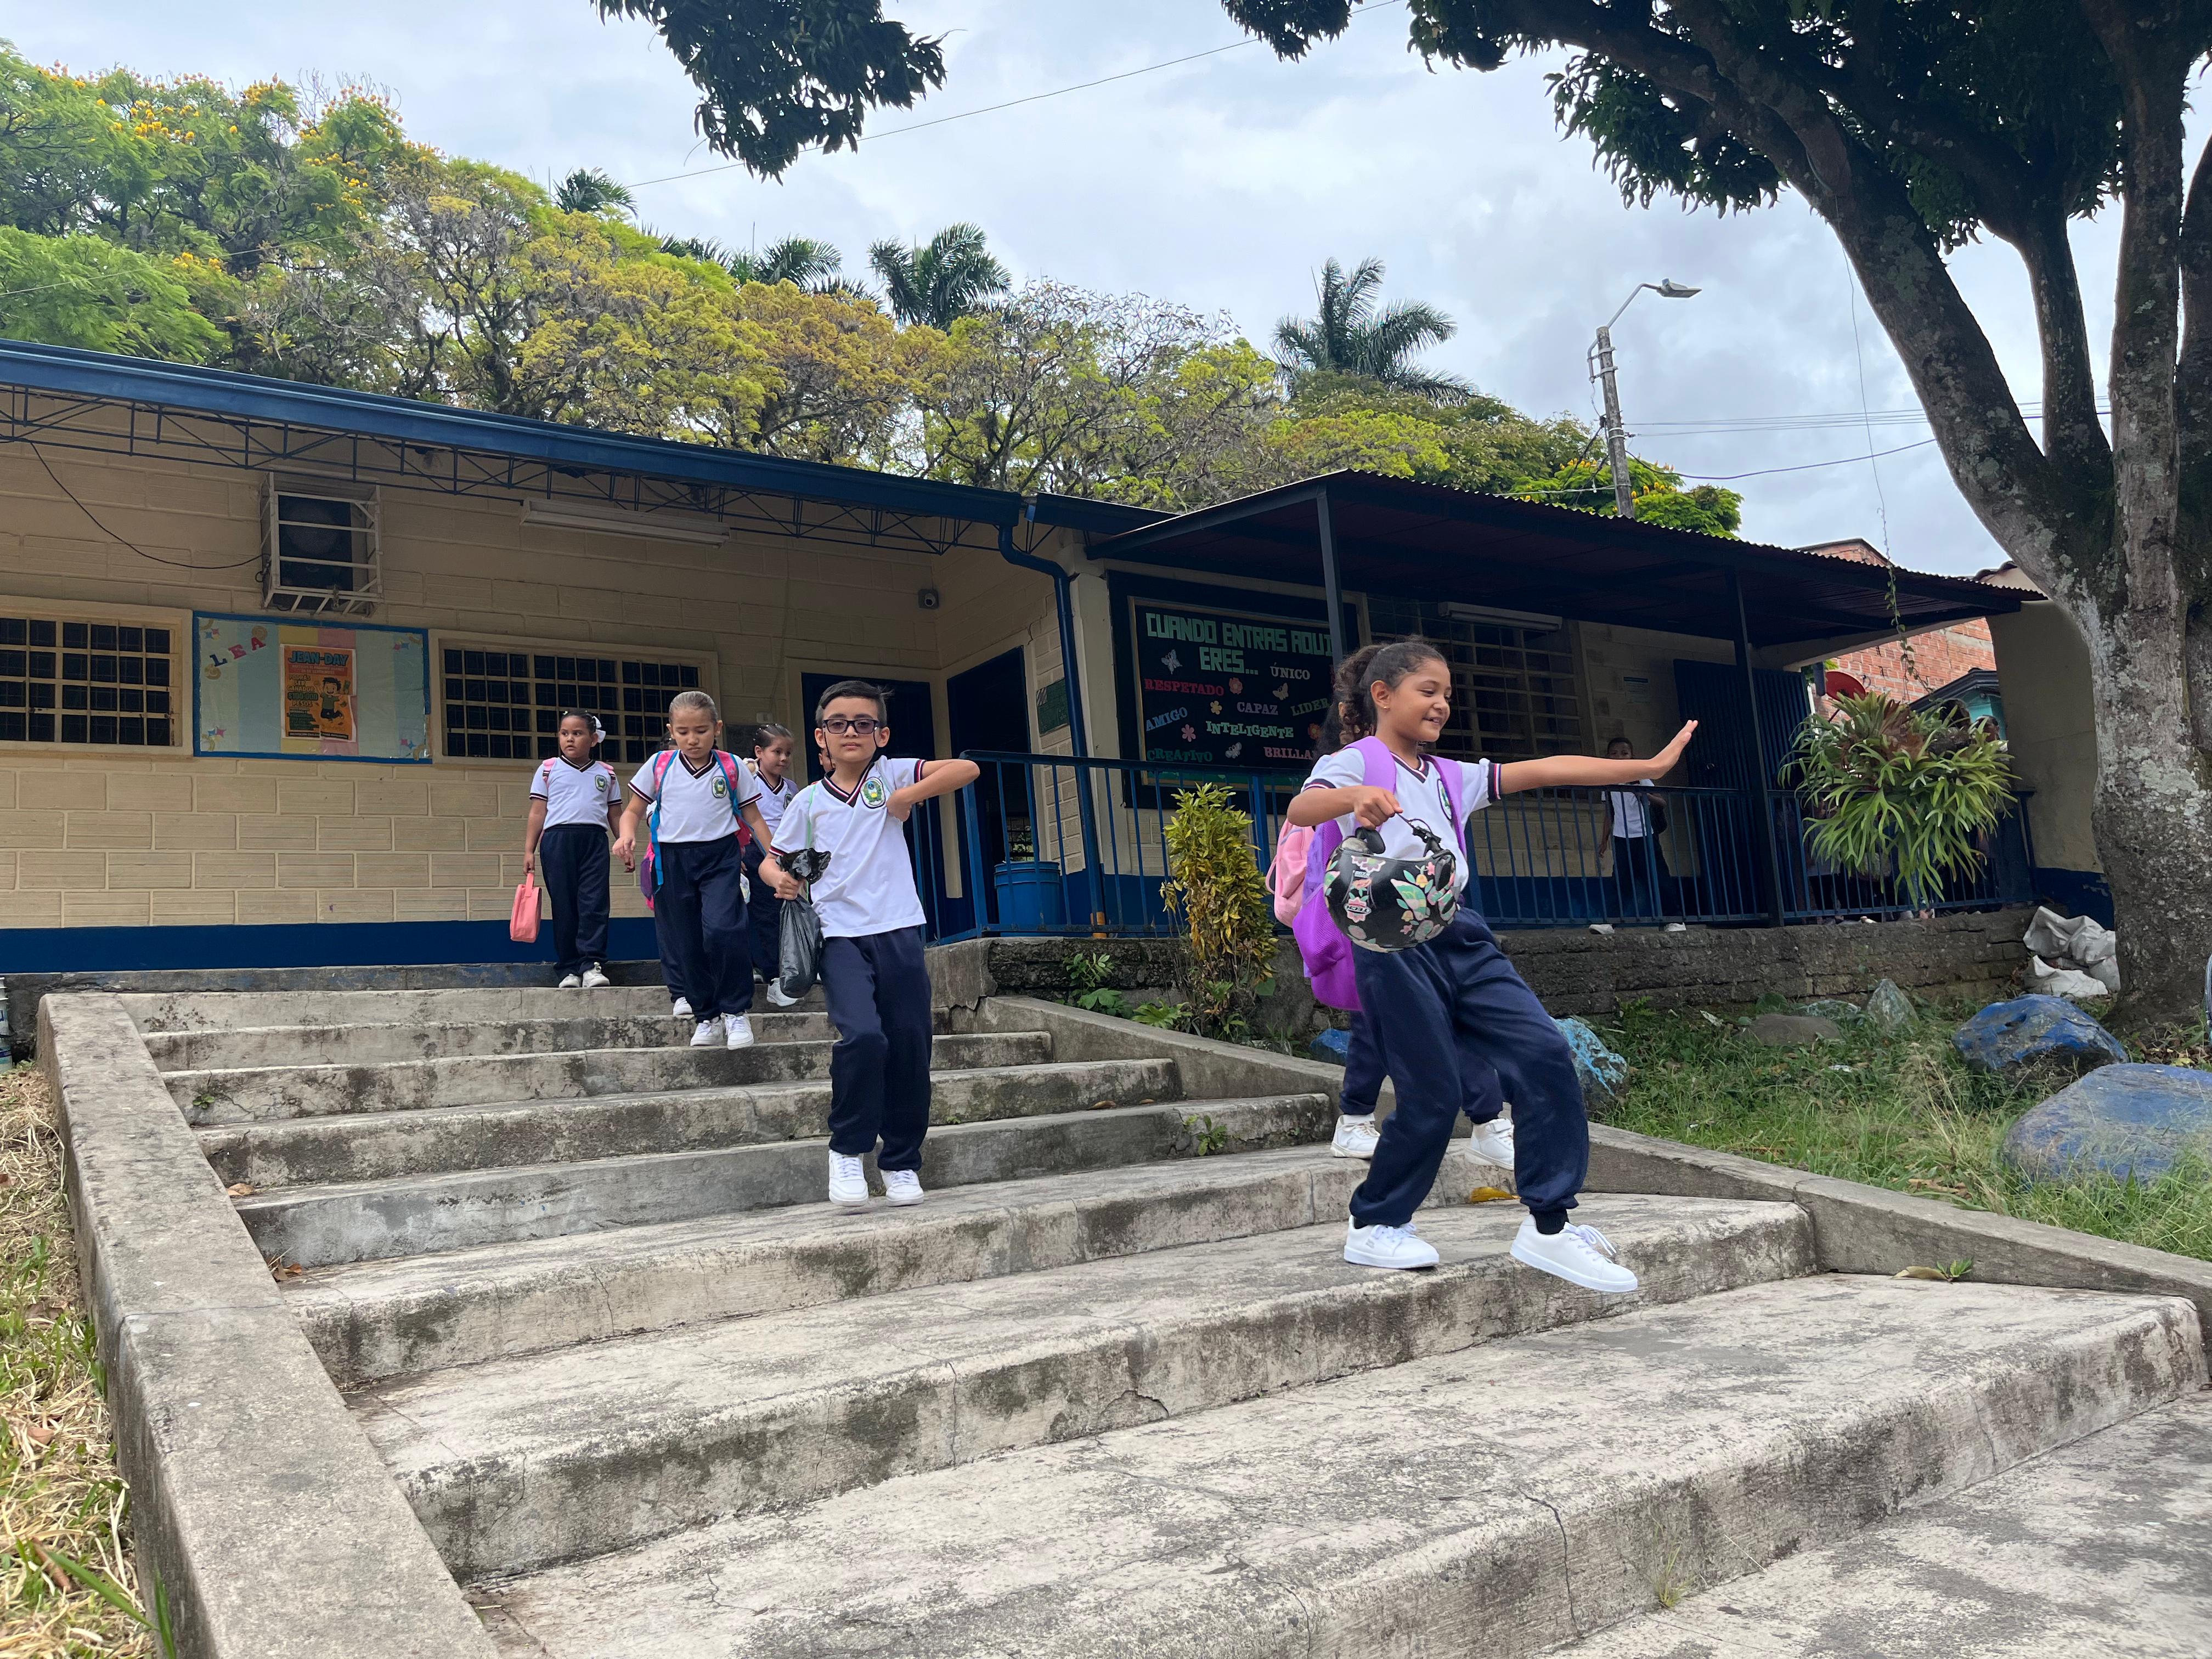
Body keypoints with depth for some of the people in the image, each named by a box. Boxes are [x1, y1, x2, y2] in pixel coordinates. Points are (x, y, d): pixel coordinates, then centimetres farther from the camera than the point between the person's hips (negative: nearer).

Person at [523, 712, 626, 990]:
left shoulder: (606, 773, 16)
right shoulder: (548, 769, 11)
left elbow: (616, 816, 18)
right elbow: (537, 813, 8)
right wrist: (529, 850, 2)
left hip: (595, 840, 1)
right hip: (558, 838, -1)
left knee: (594, 904, -9)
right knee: (564, 906, 0)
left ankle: (592, 964, -9)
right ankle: (569, 969, 3)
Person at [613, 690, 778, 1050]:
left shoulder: (731, 768, 1)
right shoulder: (658, 766, 3)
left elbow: (753, 818, 7)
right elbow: (634, 810, 10)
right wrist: (627, 834, -11)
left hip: (720, 857, -2)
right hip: (672, 861, 2)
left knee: (722, 930, -22)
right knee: (685, 944, 5)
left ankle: (735, 1011, -5)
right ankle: (707, 1016, 21)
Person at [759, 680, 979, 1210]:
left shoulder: (892, 775, 6)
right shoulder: (808, 801, 9)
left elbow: (968, 769, -2)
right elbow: (772, 860, 16)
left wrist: (909, 797, -9)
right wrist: (781, 879, -6)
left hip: (898, 931, 1)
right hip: (840, 935, -1)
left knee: (910, 1046, 3)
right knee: (862, 1036, -22)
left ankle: (902, 1162, 21)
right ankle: (847, 1150, -1)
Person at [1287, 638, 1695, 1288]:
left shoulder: (1451, 777, 21)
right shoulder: (1353, 764, 2)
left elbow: (1545, 770, 16)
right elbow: (1301, 809, -20)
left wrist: (1648, 767, 12)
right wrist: (1356, 797, -42)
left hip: (1459, 935, 7)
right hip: (1395, 939, -6)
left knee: (1545, 1054, -7)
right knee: (1433, 1094, -7)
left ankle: (1548, 1226, 2)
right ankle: (1372, 1227, 16)